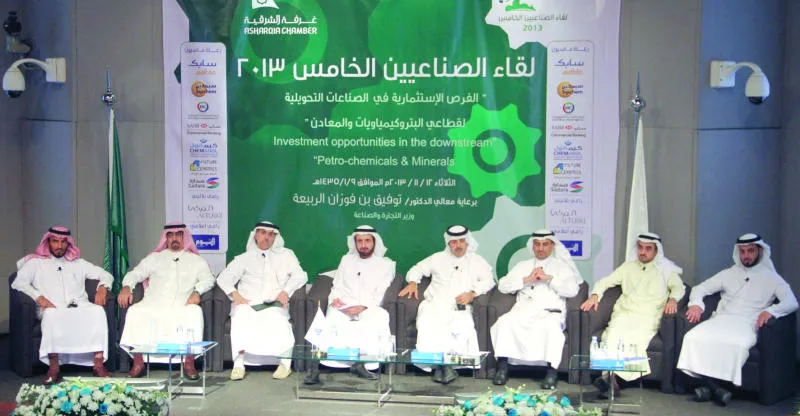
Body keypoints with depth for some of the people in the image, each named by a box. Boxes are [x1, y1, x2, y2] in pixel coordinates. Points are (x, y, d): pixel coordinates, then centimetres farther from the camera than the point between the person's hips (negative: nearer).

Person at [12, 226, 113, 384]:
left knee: (98, 310, -31)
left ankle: (98, 363, -34)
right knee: (51, 314, -39)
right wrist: (38, 297, -14)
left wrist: (103, 287, 0)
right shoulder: (36, 262, 19)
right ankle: (53, 368, -36)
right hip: (54, 310, -2)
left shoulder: (78, 263, 28)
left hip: (80, 308, 2)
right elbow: (18, 282, 3)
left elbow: (105, 275, 25)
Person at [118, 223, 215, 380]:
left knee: (195, 312, -34)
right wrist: (126, 286, -3)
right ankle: (138, 363, -23)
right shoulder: (154, 258, 25)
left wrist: (197, 291, -13)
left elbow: (208, 278, 8)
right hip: (154, 304, 2)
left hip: (182, 305, -1)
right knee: (135, 311, -29)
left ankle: (189, 364, -28)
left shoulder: (195, 260, 21)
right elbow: (135, 273, 19)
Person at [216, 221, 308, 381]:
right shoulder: (244, 258, 24)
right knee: (240, 317, -34)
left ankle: (285, 362, -29)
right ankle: (239, 363, -34)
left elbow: (300, 275, 12)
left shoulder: (285, 255, 24)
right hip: (247, 303, 1)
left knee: (276, 317, -35)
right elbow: (224, 277, 14)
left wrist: (286, 291, -6)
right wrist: (234, 294, -7)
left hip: (274, 304, -1)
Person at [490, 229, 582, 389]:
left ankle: (551, 371, -32)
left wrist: (548, 278, -4)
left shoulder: (561, 266, 19)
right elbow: (503, 285, 14)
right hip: (523, 312, 2)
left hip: (550, 312, -2)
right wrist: (527, 280, 2)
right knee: (505, 321, -28)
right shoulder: (522, 266, 27)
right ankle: (502, 368, -25)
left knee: (552, 326, -37)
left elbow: (572, 290, 2)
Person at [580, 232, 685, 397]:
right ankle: (611, 378, -44)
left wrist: (673, 299, -20)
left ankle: (609, 376, -43)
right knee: (615, 332, -33)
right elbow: (605, 281, 23)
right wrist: (595, 295, 2)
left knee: (636, 335, -36)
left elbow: (678, 287, 4)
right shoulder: (629, 267, 25)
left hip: (648, 317, -2)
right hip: (624, 314, 2)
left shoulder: (666, 269, 18)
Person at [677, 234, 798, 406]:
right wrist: (696, 304, 0)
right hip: (721, 320, 3)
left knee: (737, 343, -40)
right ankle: (715, 386, -26)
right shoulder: (729, 274, 25)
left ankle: (712, 385, -26)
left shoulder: (771, 278, 15)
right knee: (694, 337, -29)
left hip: (747, 323, -3)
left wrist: (770, 310, -20)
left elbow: (792, 303, 1)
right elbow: (700, 288, 24)